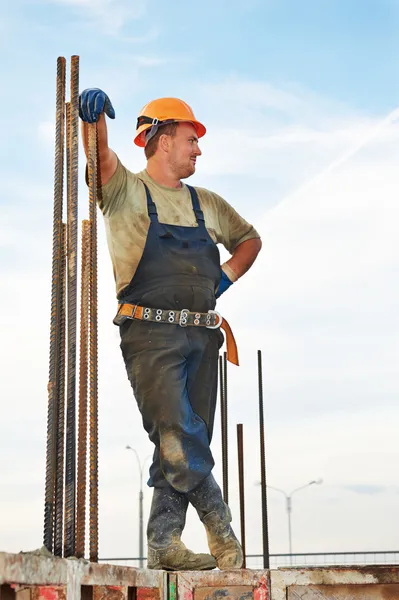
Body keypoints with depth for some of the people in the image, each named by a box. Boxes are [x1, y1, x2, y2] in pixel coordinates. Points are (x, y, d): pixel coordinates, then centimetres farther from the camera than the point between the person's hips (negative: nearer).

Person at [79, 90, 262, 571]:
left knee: (186, 442, 2)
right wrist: (94, 113, -35)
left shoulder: (206, 203, 22)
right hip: (150, 333, -5)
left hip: (200, 335, 6)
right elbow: (100, 155, -14)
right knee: (178, 438, -17)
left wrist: (226, 278, 14)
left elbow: (249, 239, 34)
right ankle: (219, 529, -6)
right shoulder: (126, 190, 6)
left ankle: (164, 543, 7)